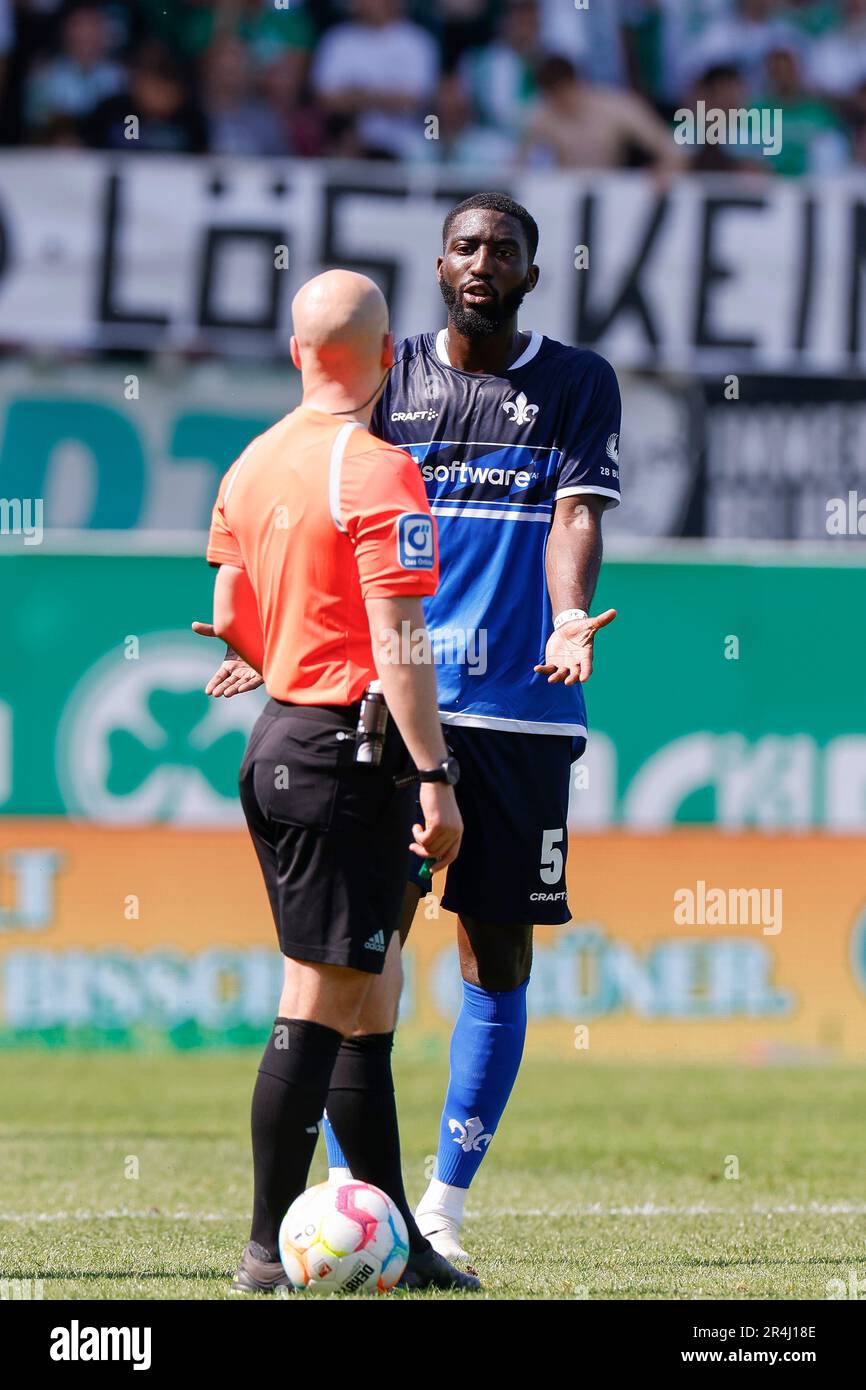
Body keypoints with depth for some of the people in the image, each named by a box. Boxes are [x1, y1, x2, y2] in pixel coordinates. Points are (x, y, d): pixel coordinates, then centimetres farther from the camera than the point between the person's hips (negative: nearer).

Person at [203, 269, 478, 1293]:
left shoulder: (254, 462, 10)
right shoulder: (377, 473, -15)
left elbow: (230, 620, 17)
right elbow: (396, 643, -19)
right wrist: (434, 778, -18)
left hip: (274, 740, 9)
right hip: (349, 752, -9)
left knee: (364, 998, 14)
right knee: (319, 1004, -5)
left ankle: (394, 1240, 19)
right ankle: (270, 1250, -4)